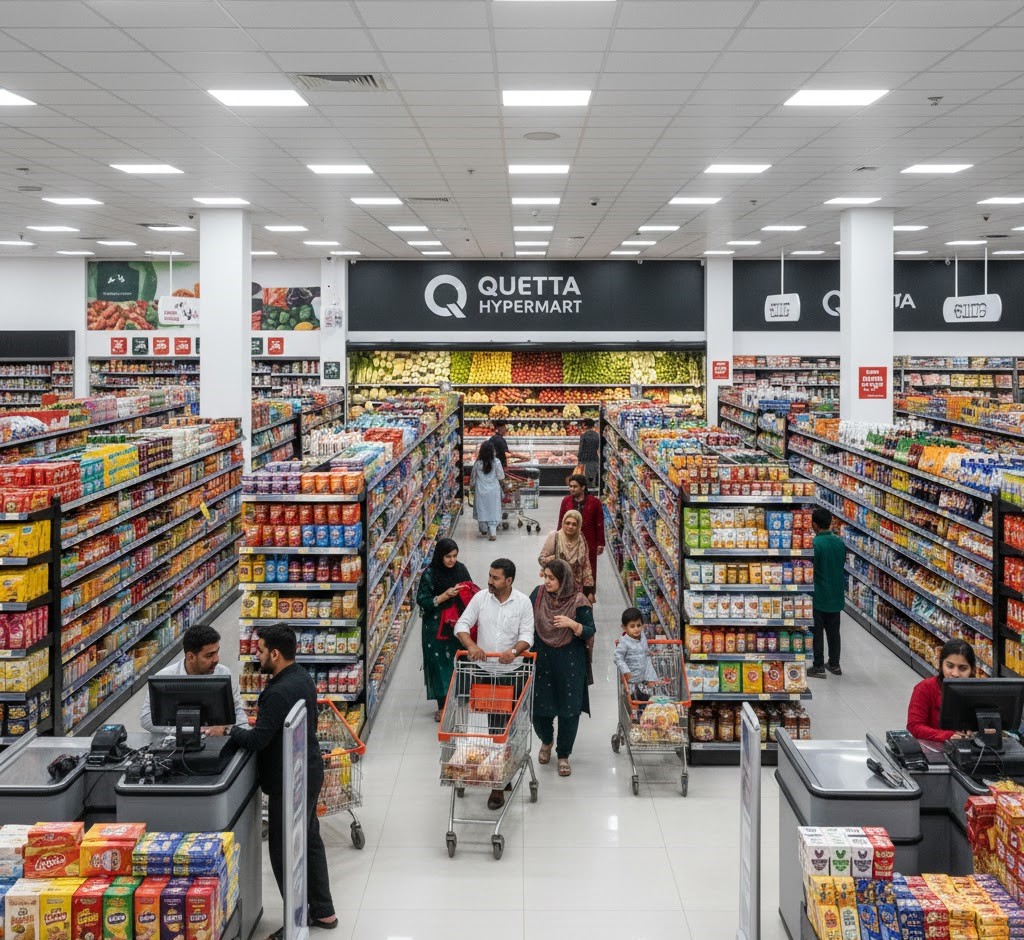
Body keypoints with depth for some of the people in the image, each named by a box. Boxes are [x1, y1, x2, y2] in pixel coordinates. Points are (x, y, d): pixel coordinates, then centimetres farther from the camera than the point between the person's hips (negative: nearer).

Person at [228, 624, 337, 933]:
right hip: (309, 772, 10)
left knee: (284, 850, 2)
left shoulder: (279, 693, -27)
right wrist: (255, 724, 9)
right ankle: (323, 911, 31)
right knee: (310, 840, 20)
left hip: (289, 781, -10)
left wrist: (229, 730, -11)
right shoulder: (302, 677, 5)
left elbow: (257, 739, -26)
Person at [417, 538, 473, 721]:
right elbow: (422, 601, -11)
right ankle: (442, 705, 10)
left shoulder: (460, 569, 2)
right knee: (440, 663, 1)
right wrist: (445, 596, -20)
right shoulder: (430, 574, -10)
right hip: (436, 626, -3)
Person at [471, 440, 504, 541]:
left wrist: (472, 486, 18)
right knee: (493, 510, 5)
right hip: (493, 490, 0)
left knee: (481, 509, 16)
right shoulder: (496, 462, -12)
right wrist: (499, 484, 14)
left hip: (480, 490, 1)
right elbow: (501, 477, -7)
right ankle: (493, 531, -5)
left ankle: (483, 530, 27)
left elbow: (473, 478, 1)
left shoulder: (477, 463, -9)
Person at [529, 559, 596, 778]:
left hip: (569, 663, -2)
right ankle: (546, 741, 40)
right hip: (541, 660, 3)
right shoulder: (538, 593, -2)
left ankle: (563, 755, 21)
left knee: (569, 710, 2)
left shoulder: (578, 602, -11)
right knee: (539, 707, 7)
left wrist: (572, 624, -26)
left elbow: (590, 632, -8)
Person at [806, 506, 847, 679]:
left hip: (818, 596, -6)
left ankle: (818, 667, 10)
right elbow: (843, 569, 10)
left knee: (817, 632, 5)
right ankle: (834, 664, 25)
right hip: (836, 595, 6)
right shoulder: (840, 543, 0)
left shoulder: (813, 544, -20)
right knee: (833, 631, 16)